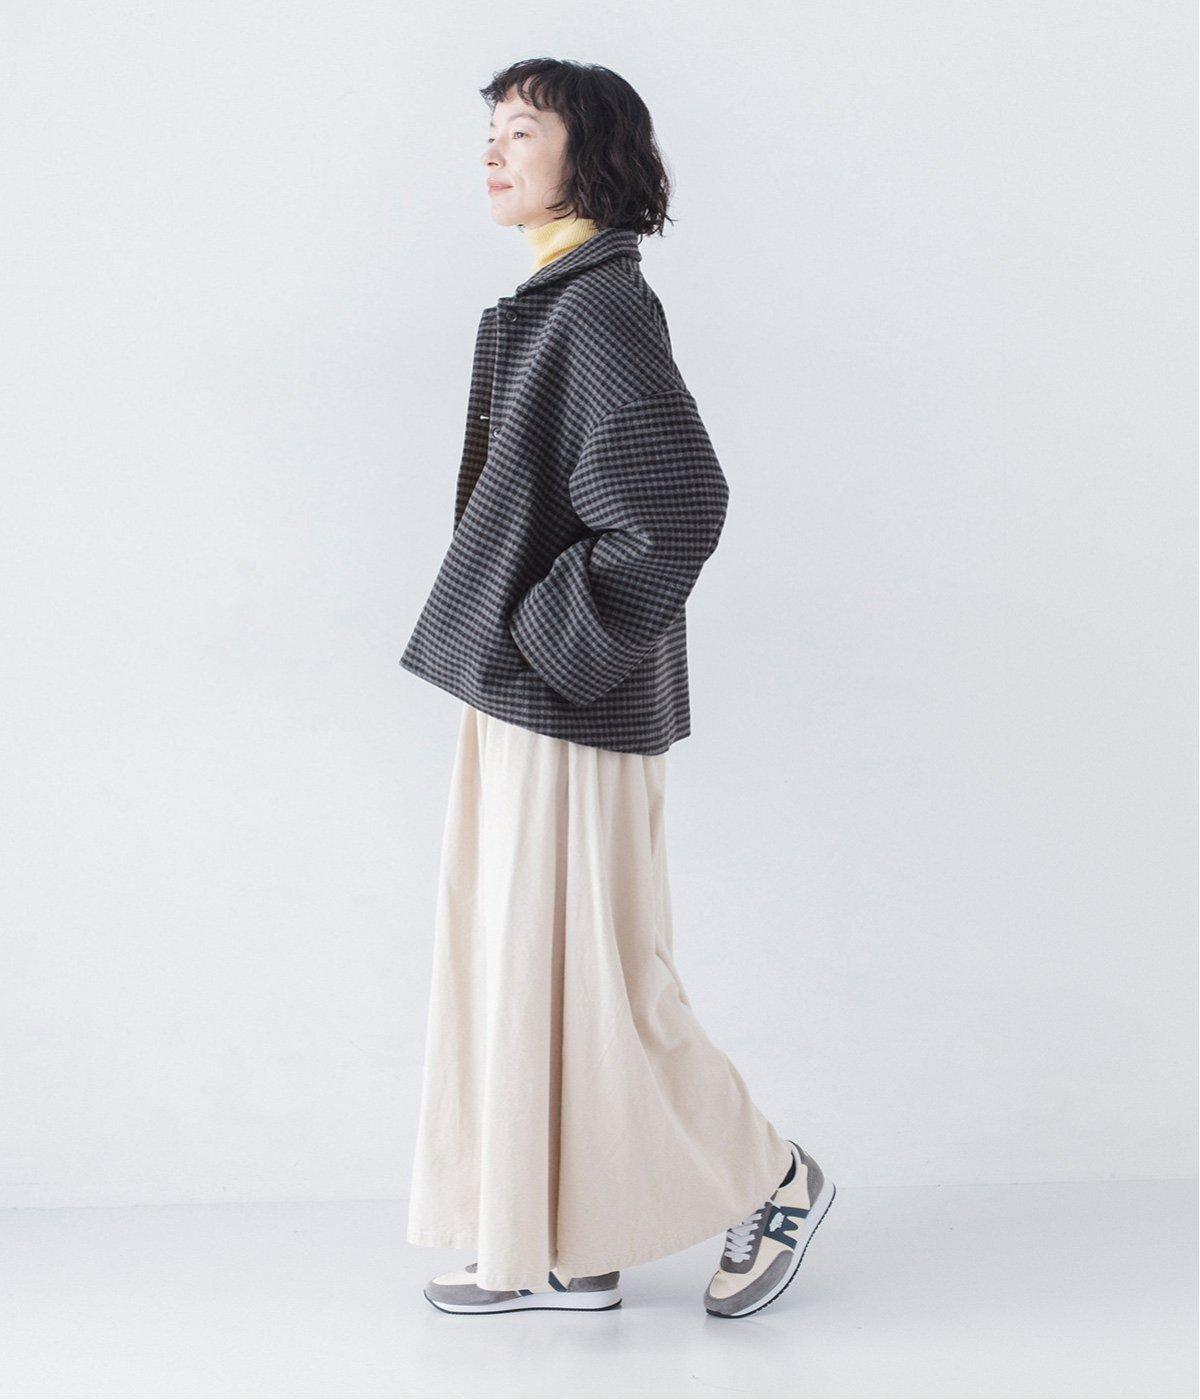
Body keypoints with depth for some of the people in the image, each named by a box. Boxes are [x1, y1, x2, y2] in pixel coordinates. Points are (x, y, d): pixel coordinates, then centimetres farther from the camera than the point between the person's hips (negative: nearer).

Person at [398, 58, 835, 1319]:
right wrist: (514, 647, 15)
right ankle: (561, 1251, 24)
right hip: (519, 697, 10)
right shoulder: (548, 307, 14)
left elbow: (679, 502, -27)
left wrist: (562, 639, -20)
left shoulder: (600, 307, -16)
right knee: (514, 969, 13)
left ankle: (771, 1180, 18)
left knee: (583, 980, -1)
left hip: (572, 712, -10)